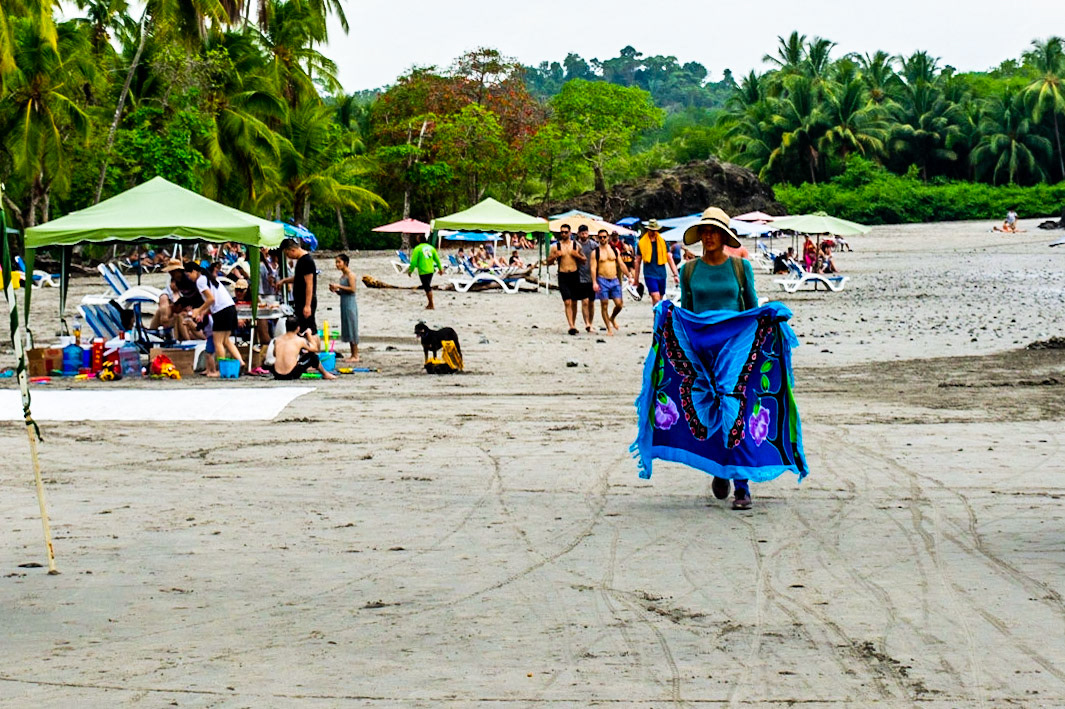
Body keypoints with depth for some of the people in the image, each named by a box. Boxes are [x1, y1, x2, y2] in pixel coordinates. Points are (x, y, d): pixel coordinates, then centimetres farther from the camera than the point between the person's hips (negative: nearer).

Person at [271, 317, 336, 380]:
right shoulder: (300, 341, -6)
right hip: (291, 375, -5)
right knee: (312, 355, 12)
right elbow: (315, 348, 11)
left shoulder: (277, 340, 4)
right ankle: (325, 374, 32)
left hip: (277, 375, 5)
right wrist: (309, 335, 23)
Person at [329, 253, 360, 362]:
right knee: (347, 330, 10)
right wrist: (335, 290, 2)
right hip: (344, 304, 9)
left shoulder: (350, 275, -10)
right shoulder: (342, 276, 15)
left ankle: (356, 355, -3)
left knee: (352, 329, -6)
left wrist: (339, 286, -16)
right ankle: (353, 355, 14)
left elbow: (352, 289, -19)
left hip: (350, 304, -9)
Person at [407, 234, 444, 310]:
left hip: (423, 271, -6)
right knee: (429, 287, 18)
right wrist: (440, 268, 23)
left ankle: (432, 305, -2)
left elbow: (414, 261, -11)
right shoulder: (430, 247, 8)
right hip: (431, 270, 6)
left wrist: (410, 271, 0)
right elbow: (437, 259, 13)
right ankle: (430, 304, 22)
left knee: (427, 288, -3)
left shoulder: (417, 249, -10)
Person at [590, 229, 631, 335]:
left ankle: (612, 318, 27)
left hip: (614, 280, 3)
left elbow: (621, 264, 14)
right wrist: (594, 282, -16)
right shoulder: (595, 252, 0)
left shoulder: (615, 250, 10)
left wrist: (629, 277, 10)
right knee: (604, 305, -2)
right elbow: (593, 268, -6)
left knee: (619, 304, -4)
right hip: (602, 280, -3)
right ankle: (609, 328, 6)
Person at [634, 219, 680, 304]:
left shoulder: (663, 242, 8)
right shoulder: (641, 243, 2)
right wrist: (636, 278, 10)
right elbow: (638, 262, 9)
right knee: (656, 298, -17)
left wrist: (675, 274, 2)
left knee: (659, 299, 9)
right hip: (650, 275, -3)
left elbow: (669, 259, 9)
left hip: (661, 275, 3)